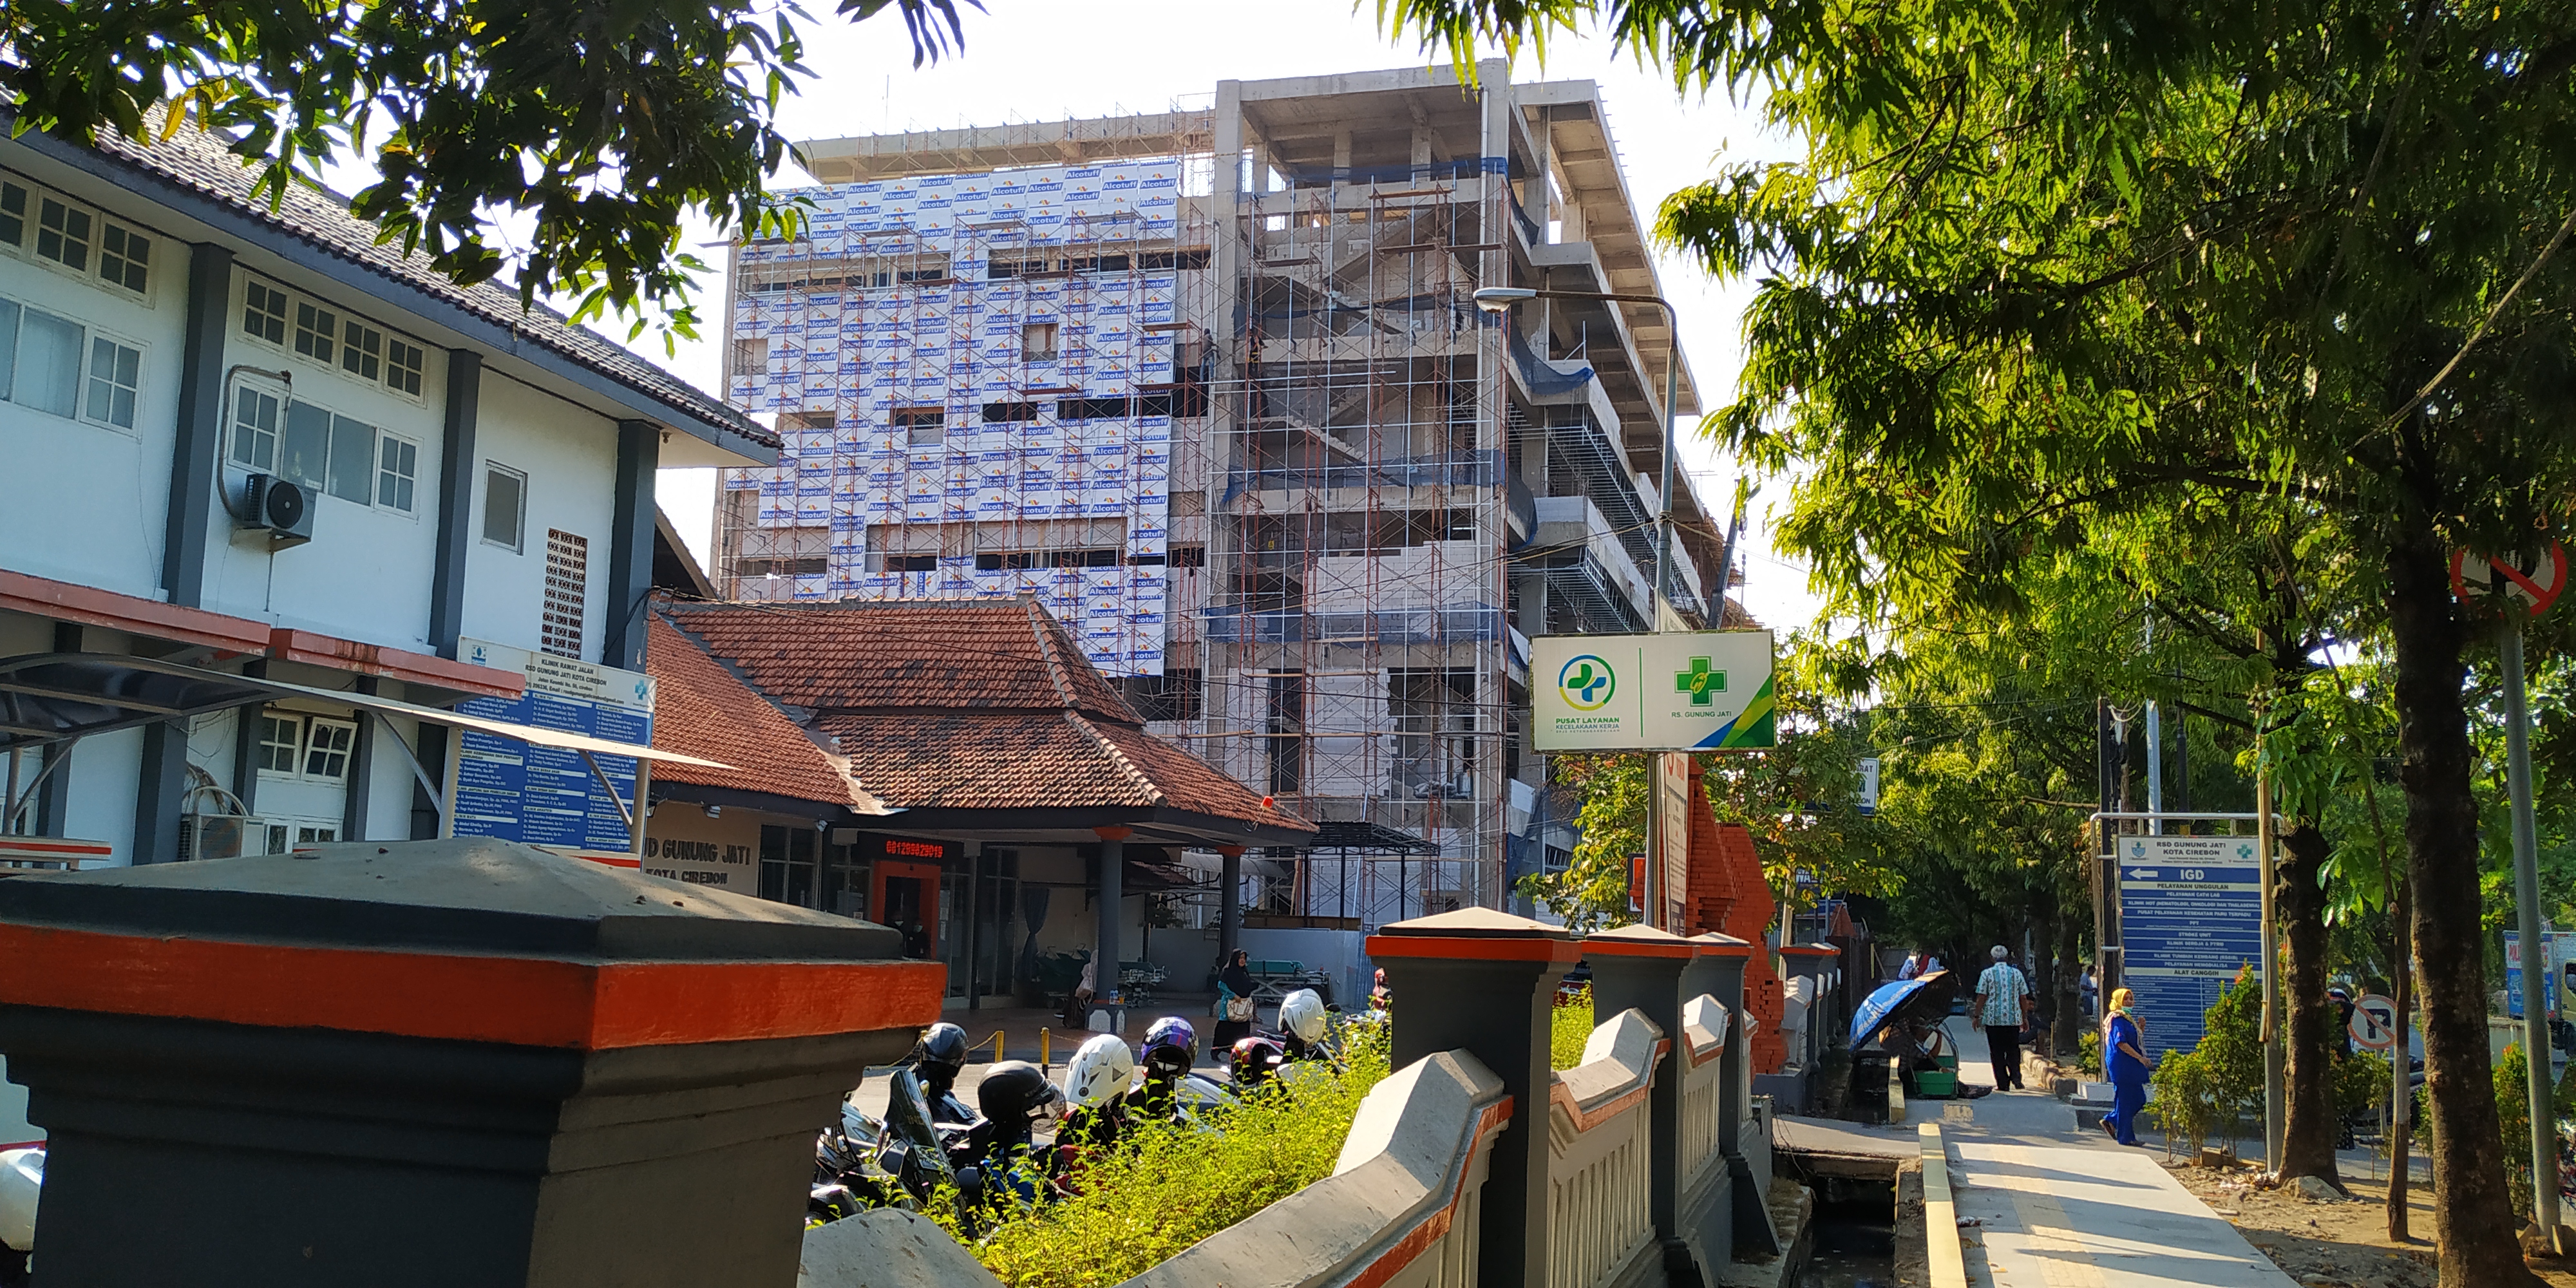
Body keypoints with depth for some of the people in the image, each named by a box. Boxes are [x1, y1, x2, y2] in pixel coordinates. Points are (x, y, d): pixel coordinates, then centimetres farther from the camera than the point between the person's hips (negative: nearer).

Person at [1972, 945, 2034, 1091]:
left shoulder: (1987, 974, -2)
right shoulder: (2017, 974, 5)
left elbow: (1981, 997, -4)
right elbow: (2024, 998, 8)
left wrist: (1977, 1016, 4)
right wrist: (2025, 1018, 17)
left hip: (1993, 1019, -2)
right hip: (2013, 1019, 2)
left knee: (1997, 1053, 4)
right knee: (2013, 1050, 11)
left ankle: (2003, 1084, 2)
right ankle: (2016, 1077, -7)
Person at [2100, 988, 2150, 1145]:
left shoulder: (2129, 1019, 18)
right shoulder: (2118, 1019, -12)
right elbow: (2120, 1042, -21)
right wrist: (2139, 1057, -22)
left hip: (2130, 1066, 10)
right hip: (2122, 1065, -10)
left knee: (2139, 1099, 10)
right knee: (2126, 1100, -4)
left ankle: (2111, 1121, 19)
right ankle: (2126, 1137, 1)